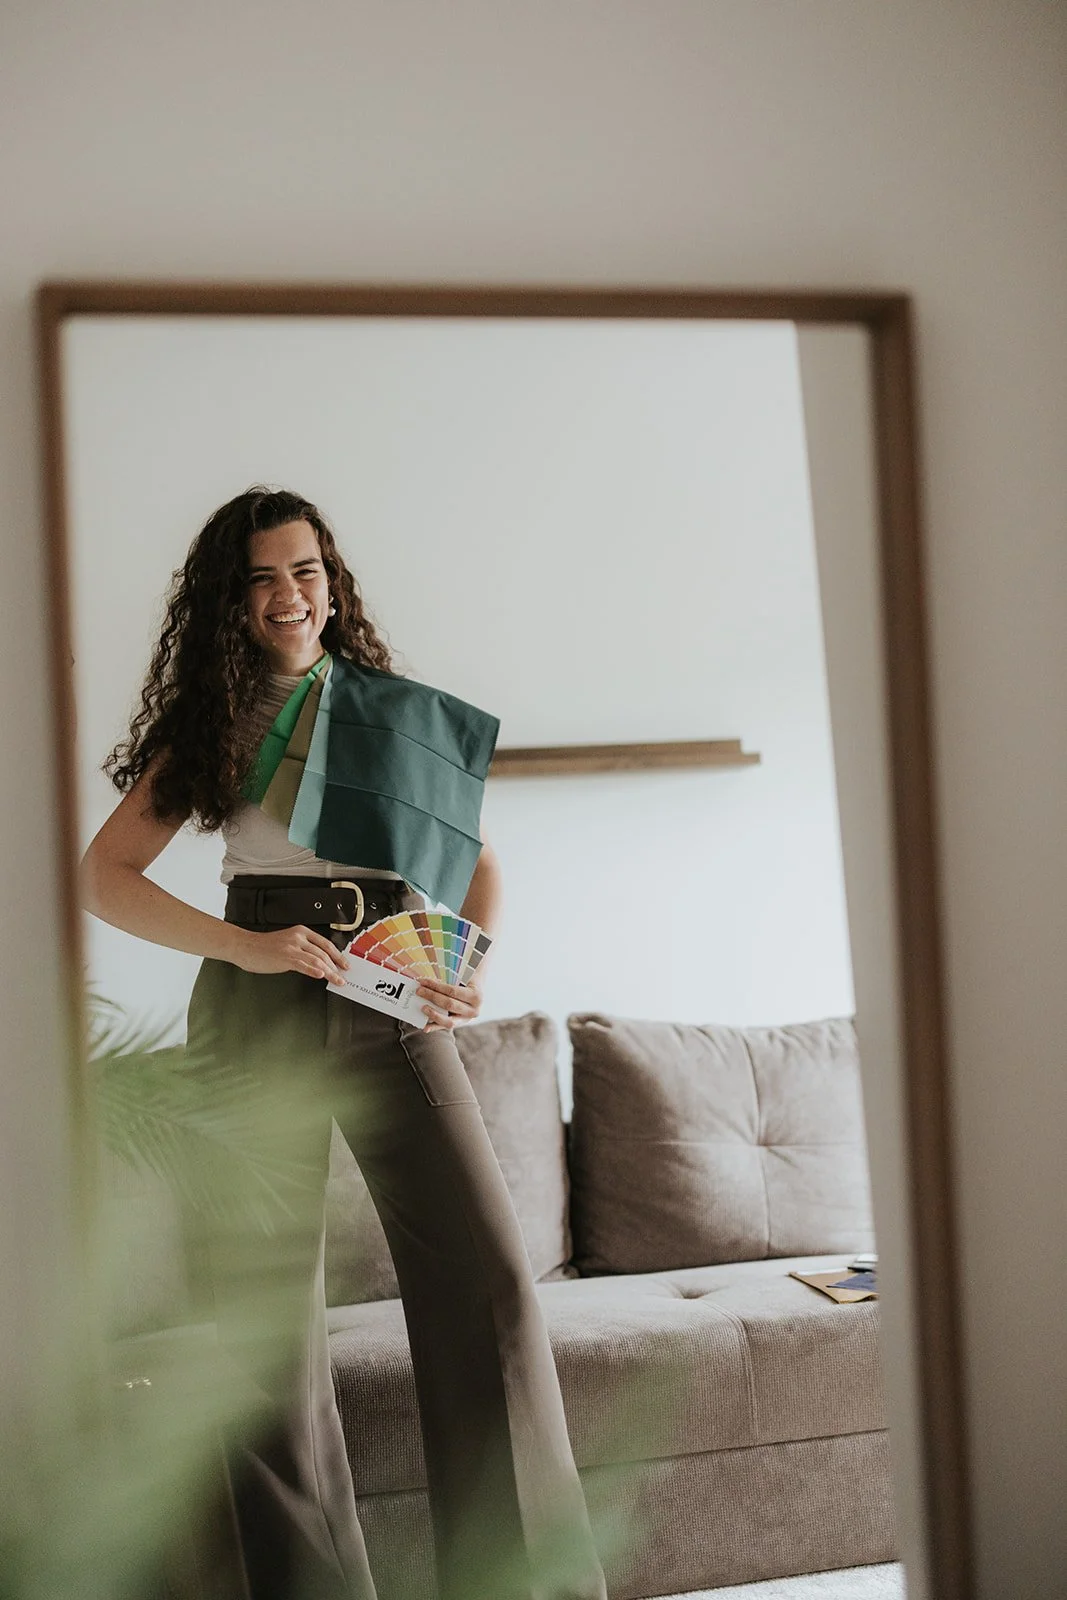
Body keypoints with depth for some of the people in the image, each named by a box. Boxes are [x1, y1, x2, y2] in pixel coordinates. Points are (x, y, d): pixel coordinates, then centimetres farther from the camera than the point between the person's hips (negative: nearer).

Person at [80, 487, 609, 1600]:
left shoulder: (402, 711, 12)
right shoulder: (209, 720, 9)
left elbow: (479, 859, 17)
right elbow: (104, 877, 4)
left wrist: (471, 963, -4)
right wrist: (244, 945, -10)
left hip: (393, 1009, 0)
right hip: (255, 1010, 0)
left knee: (489, 1278, -9)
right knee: (265, 1301, 2)